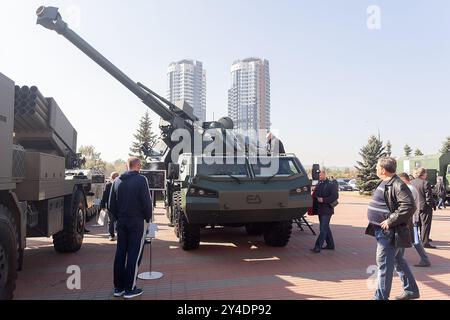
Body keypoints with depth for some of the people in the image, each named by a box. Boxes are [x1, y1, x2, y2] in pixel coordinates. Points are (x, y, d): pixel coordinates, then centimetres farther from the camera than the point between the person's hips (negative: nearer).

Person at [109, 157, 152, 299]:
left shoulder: (117, 181, 7)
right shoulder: (141, 180, -10)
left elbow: (111, 204, 9)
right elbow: (147, 202, -14)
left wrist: (118, 218, 17)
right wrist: (148, 218, 0)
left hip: (121, 222, 6)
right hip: (138, 222, -6)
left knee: (120, 254, 11)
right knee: (134, 255, 1)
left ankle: (118, 287, 19)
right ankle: (129, 289, 6)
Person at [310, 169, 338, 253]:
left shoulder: (331, 184, -8)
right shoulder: (318, 185, 13)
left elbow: (335, 196, -15)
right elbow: (315, 196, 15)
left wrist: (323, 200, -19)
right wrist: (314, 208, 5)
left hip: (327, 210, -8)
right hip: (320, 210, 8)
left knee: (323, 229, -9)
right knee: (326, 228, 16)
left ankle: (318, 247, -11)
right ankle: (330, 244, 28)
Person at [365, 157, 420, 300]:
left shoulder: (398, 185, -19)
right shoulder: (386, 184, 13)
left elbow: (409, 206, -28)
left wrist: (390, 221, -26)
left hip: (389, 232, -10)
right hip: (385, 231, 10)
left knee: (384, 264, -3)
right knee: (398, 261, 20)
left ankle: (381, 296, 8)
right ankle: (411, 290, 35)